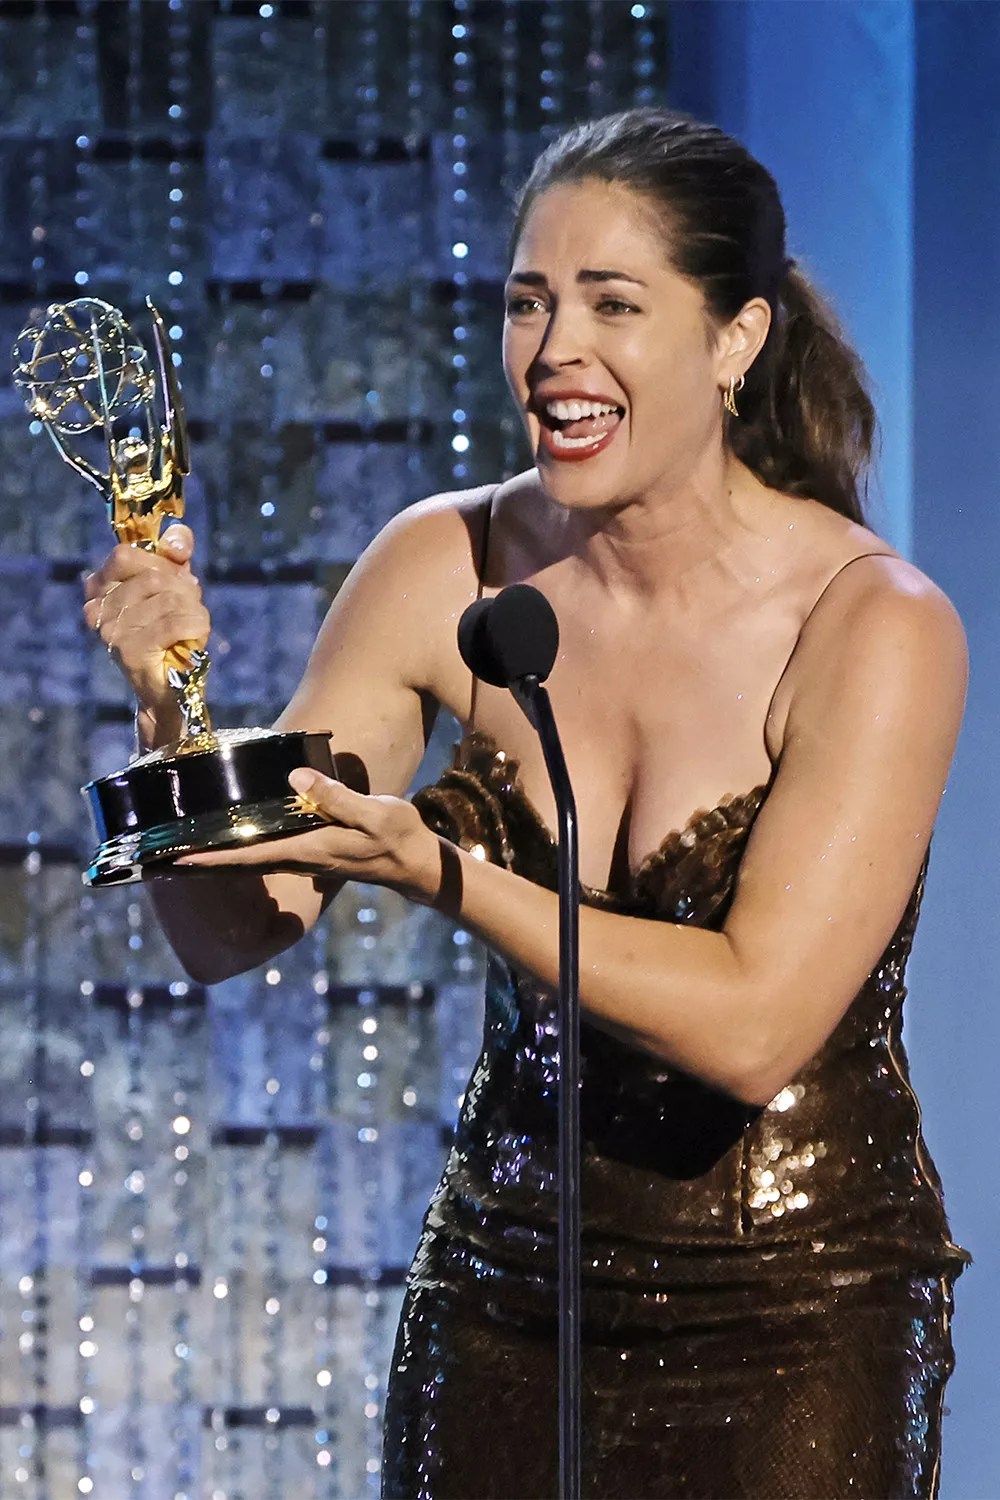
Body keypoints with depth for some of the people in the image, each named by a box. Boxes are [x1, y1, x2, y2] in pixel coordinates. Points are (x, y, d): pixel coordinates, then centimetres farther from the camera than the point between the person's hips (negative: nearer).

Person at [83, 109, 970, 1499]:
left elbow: (754, 1022, -23)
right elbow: (227, 934, -1)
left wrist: (434, 866, -29)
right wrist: (171, 705, -19)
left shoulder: (877, 626, -15)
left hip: (793, 1319, -3)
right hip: (504, 1297, 3)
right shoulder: (447, 569, -4)